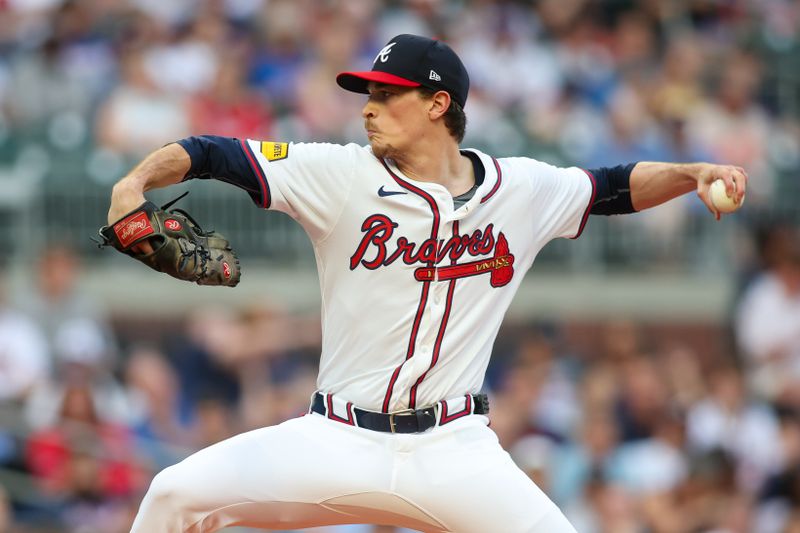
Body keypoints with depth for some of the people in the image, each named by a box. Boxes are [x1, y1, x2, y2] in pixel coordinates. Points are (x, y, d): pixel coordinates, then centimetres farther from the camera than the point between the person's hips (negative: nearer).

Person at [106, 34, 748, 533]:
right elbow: (215, 155, -10)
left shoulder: (524, 189, 4)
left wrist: (694, 175, 1)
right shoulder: (341, 177, -4)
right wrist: (138, 181, -28)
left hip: (454, 452, 1)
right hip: (338, 441, 0)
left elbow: (615, 188, 18)